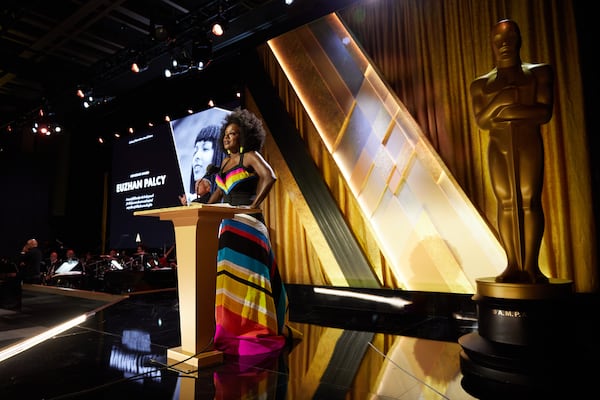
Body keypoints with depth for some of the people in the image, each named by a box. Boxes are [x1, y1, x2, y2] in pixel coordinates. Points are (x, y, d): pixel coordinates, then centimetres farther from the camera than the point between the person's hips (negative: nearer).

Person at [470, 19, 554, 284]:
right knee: (506, 203, -4)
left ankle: (531, 265, -7)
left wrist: (505, 110, -7)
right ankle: (513, 265, -3)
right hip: (498, 146, 2)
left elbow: (545, 112, -3)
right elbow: (481, 121, 1)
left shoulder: (539, 72, 10)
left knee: (530, 201, -10)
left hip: (529, 143, -1)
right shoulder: (480, 84, 14)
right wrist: (501, 100, -13)